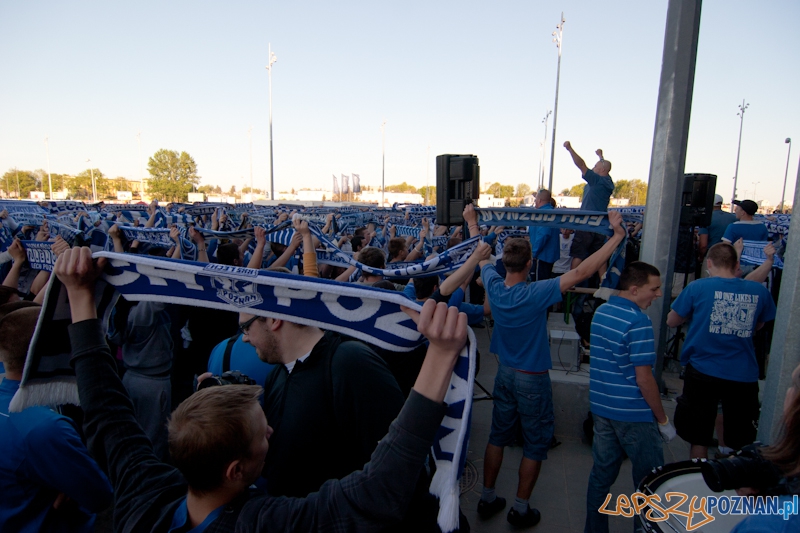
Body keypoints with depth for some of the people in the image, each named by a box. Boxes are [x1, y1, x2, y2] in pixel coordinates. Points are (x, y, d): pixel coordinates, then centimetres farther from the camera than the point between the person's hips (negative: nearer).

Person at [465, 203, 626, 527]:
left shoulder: (494, 287, -11)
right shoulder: (536, 294, -26)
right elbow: (581, 272, -27)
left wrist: (472, 222, 22)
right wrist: (617, 235, -21)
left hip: (505, 373, 6)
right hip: (533, 379, -5)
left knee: (498, 436, 18)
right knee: (535, 444, 12)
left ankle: (487, 499, 30)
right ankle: (520, 510, 23)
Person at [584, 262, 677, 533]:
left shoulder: (600, 311, 6)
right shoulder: (638, 321, -19)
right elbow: (644, 378, -19)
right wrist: (663, 420, -7)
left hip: (601, 408, 7)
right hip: (634, 414, -7)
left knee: (601, 474, 16)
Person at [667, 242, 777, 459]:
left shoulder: (697, 287, -7)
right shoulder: (760, 291, 1)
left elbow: (671, 321, 3)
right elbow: (757, 326, 16)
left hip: (703, 373, -2)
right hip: (744, 376, 2)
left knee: (699, 439, 13)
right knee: (740, 445, 16)